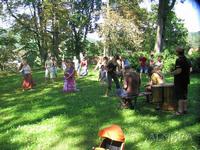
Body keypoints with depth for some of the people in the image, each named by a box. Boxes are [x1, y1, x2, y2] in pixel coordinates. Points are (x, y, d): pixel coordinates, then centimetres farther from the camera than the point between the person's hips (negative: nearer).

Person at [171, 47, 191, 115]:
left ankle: (180, 110, 2)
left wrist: (172, 73, -9)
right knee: (184, 95, 15)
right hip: (186, 80, 8)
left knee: (180, 96, -2)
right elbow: (190, 69, 14)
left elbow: (179, 71, -25)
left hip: (179, 81, -8)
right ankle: (185, 109, 22)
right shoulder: (187, 60, 9)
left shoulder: (179, 60, -19)